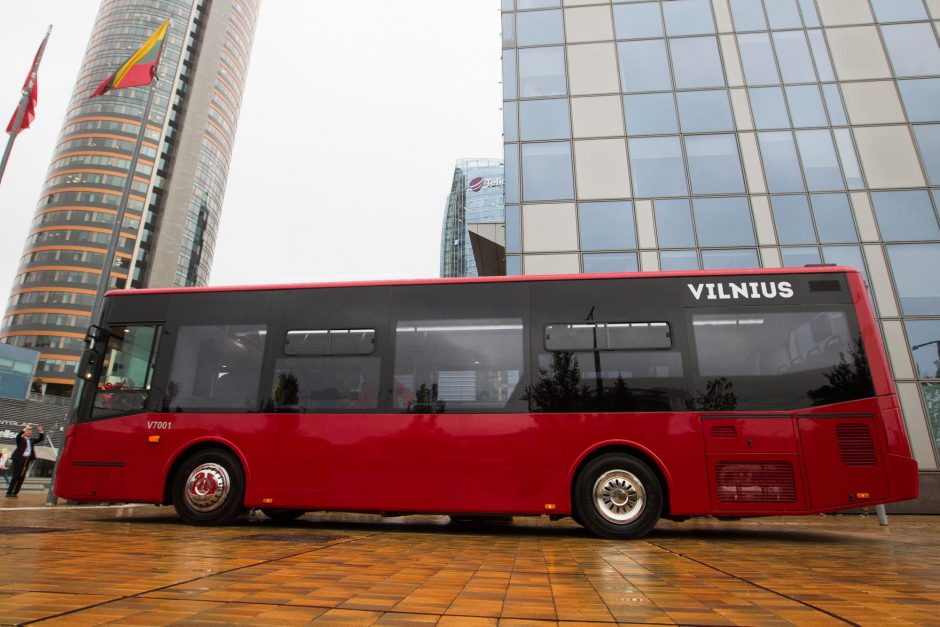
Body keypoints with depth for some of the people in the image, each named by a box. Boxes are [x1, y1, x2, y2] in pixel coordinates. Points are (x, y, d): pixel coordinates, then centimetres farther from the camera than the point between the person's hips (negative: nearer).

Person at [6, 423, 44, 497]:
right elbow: (18, 435, -20)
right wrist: (25, 428, -29)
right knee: (15, 476, -7)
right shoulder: (20, 439, 0)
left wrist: (40, 431, 1)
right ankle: (9, 492, 0)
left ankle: (15, 492, 12)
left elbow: (40, 439, 14)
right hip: (19, 459, -5)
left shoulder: (32, 440, 16)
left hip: (27, 460, 5)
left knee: (22, 477, 5)